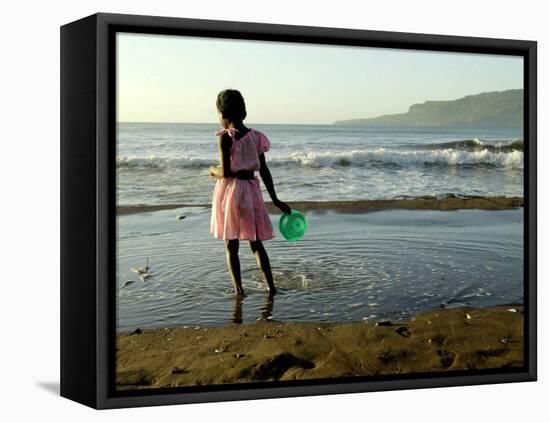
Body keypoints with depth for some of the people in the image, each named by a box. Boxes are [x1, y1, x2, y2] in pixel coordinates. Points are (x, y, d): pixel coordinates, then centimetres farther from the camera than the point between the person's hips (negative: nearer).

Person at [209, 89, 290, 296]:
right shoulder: (255, 136, 4)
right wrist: (275, 199, 12)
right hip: (251, 190, 5)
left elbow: (225, 172, -16)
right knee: (256, 243, 15)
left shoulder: (226, 137, -13)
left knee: (231, 245, 6)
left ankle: (239, 289, 6)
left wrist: (213, 170, 6)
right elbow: (264, 171, 6)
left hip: (230, 190, -5)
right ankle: (271, 287, 13)